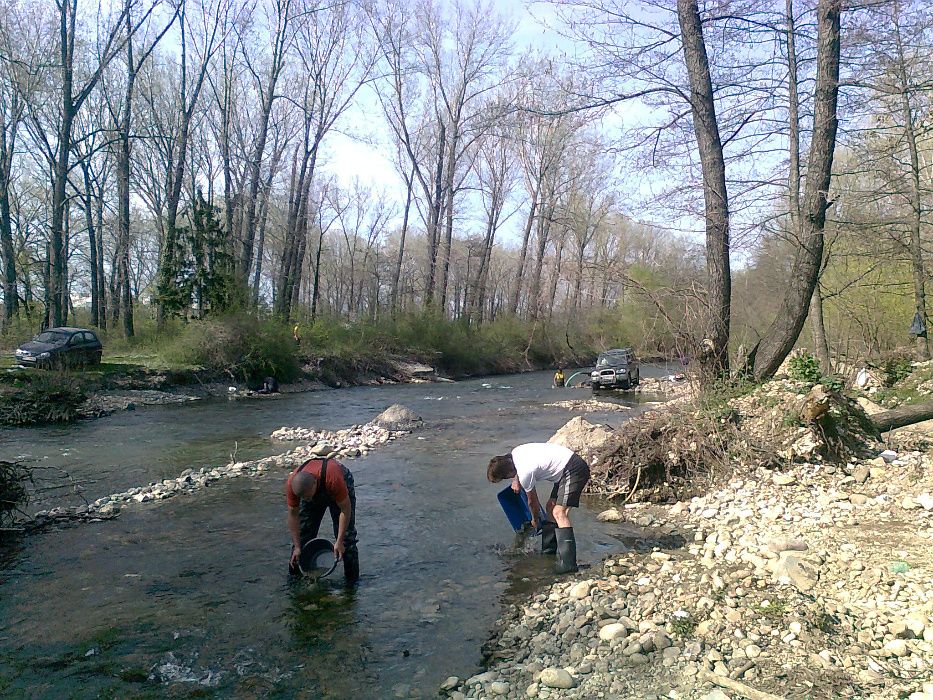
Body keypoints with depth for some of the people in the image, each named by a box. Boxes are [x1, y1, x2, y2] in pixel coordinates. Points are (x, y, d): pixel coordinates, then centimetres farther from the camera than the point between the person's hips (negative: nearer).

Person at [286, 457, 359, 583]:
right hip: (313, 491, 3)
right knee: (302, 532, 0)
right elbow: (293, 514, -20)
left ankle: (352, 579, 3)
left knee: (346, 535, -10)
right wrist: (297, 546, -19)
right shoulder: (291, 484, -34)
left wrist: (339, 542, -32)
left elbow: (345, 509, -33)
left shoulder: (334, 479, -46)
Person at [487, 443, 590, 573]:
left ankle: (568, 562, -24)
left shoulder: (525, 474, -21)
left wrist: (535, 520, 14)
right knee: (551, 506, 15)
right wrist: (516, 480, 16)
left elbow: (532, 501, -3)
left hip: (574, 469, -11)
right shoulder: (515, 452, 1)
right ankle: (549, 549, 22)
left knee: (559, 512, -18)